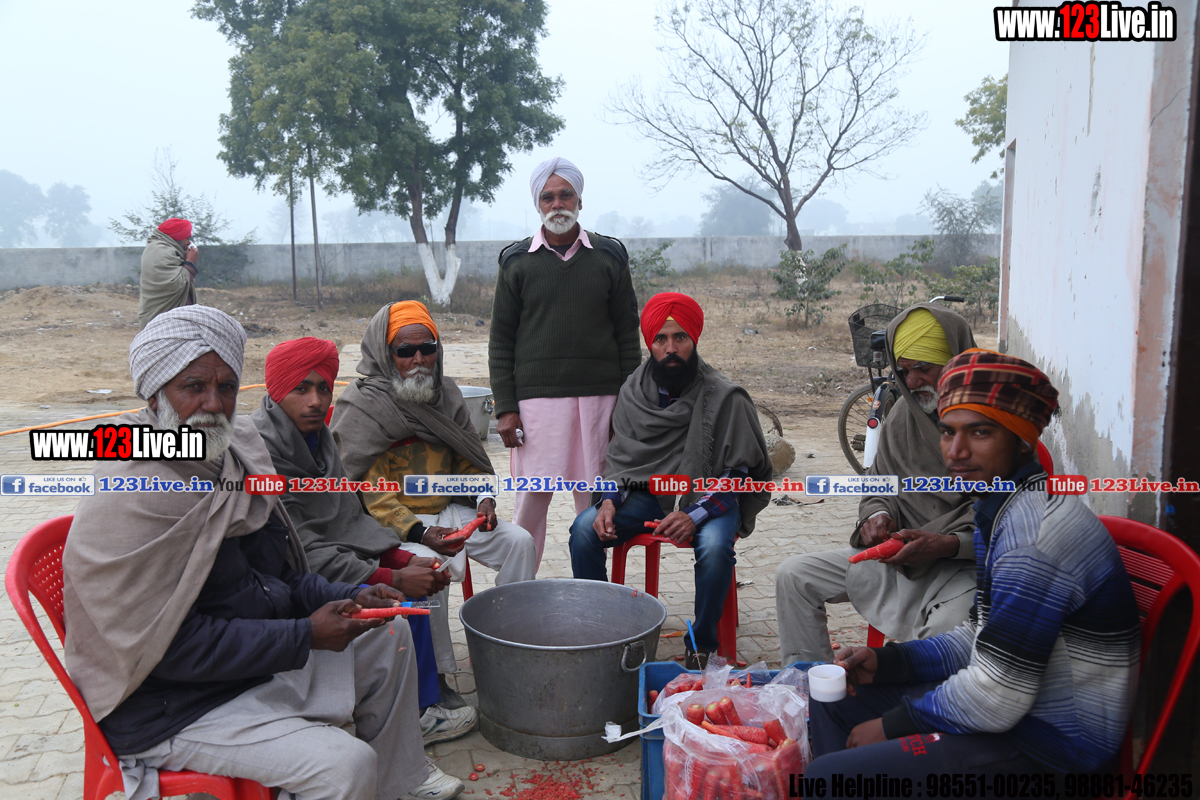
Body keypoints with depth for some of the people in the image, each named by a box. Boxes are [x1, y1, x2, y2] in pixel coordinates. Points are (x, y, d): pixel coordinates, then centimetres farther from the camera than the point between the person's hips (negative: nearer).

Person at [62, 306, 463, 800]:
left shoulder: (234, 455, 2)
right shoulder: (130, 502, -25)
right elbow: (169, 646, -26)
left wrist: (344, 599, -5)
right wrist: (304, 637, -23)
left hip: (260, 656, 10)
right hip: (172, 707, -9)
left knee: (388, 639, 17)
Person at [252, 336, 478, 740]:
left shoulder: (317, 434, 6)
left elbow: (351, 518, 8)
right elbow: (300, 551, -24)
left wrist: (405, 559, -8)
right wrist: (394, 579, -23)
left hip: (329, 556, 9)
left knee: (423, 568, 2)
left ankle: (428, 697, 9)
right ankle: (413, 715, 0)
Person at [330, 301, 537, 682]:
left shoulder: (445, 394, 10)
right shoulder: (362, 406, -11)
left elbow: (469, 461, 16)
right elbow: (371, 493, -17)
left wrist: (484, 498, -4)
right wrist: (418, 532, -29)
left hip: (449, 508, 6)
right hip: (394, 521, -6)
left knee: (519, 541, -10)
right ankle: (439, 670, -17)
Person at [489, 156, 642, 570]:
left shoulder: (609, 257, 7)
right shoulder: (517, 262, 6)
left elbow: (628, 336, 8)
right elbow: (501, 341, 6)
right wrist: (505, 408, -3)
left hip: (599, 396, 1)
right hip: (536, 397, -1)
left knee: (594, 497, 5)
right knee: (532, 496, -1)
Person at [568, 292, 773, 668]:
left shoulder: (725, 397, -11)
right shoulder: (634, 391, 2)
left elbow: (739, 473, -9)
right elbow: (619, 457, 10)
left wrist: (696, 515, -23)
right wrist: (610, 500, -11)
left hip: (707, 499, -3)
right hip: (648, 493, 4)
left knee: (715, 546, -34)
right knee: (584, 529, -20)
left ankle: (701, 647, -10)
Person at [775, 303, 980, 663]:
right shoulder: (903, 413, 8)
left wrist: (947, 545, -27)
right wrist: (877, 515, -7)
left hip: (967, 563, -6)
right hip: (899, 553, 6)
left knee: (947, 633, -37)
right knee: (793, 575, -3)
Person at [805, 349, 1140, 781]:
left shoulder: (1035, 528, -25)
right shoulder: (1000, 506, 8)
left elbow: (996, 700, -25)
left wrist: (893, 725, -11)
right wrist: (885, 661, 4)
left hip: (1054, 746, -10)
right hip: (1018, 706, 10)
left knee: (825, 774, -20)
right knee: (831, 700, 16)